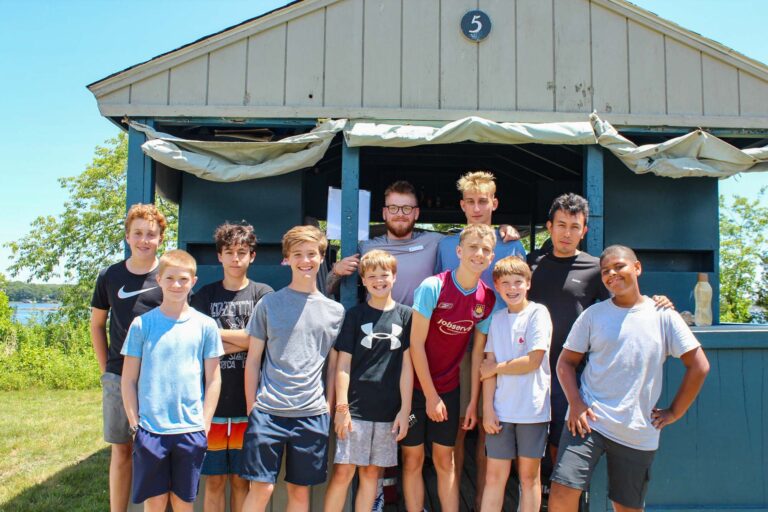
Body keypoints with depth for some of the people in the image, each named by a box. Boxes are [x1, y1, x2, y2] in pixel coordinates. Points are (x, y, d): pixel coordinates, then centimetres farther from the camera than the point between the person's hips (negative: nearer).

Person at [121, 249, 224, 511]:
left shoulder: (205, 325, 1)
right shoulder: (142, 323, 0)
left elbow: (213, 379, 4)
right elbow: (129, 380, 4)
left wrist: (204, 425, -1)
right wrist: (134, 423, -1)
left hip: (191, 431, 0)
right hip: (150, 430, 0)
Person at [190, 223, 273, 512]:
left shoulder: (262, 294, 4)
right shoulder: (204, 296, 8)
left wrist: (214, 333, -3)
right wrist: (242, 341, -7)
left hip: (247, 403, -1)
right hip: (212, 401, 1)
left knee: (241, 480, 8)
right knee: (214, 481, 8)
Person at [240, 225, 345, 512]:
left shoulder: (334, 311, 7)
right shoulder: (269, 303, 2)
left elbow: (334, 365, 11)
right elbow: (253, 359, 4)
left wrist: (329, 407, 6)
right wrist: (251, 407, 1)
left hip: (312, 414, 2)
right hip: (268, 411, -1)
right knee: (261, 488, 0)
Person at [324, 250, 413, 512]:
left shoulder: (405, 315, 4)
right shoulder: (355, 315, 2)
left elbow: (407, 365, 3)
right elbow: (343, 363, 0)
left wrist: (405, 409, -1)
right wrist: (341, 407, -6)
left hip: (389, 410, 2)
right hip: (355, 408, -1)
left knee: (372, 473, 10)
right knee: (343, 471, -1)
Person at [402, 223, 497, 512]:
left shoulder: (488, 299, -4)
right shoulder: (432, 287, -19)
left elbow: (478, 352, 2)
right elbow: (416, 343, -16)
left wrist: (473, 401, 2)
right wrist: (431, 396, -13)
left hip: (448, 387, 4)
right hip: (416, 384, -3)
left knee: (445, 460, 11)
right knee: (413, 459, 5)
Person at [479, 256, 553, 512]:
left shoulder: (538, 313, -5)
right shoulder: (497, 318, 8)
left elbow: (533, 361, -12)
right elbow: (489, 366, 4)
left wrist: (495, 368, -3)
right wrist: (487, 409, -2)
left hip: (532, 409, -3)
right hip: (501, 410, 3)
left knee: (529, 476, 9)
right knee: (494, 476, 6)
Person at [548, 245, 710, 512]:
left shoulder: (663, 316, 1)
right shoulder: (592, 314, 3)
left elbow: (699, 366, 2)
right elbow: (566, 361, 6)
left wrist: (673, 413, 1)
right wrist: (575, 402, -8)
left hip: (639, 432, 0)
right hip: (588, 420, 0)